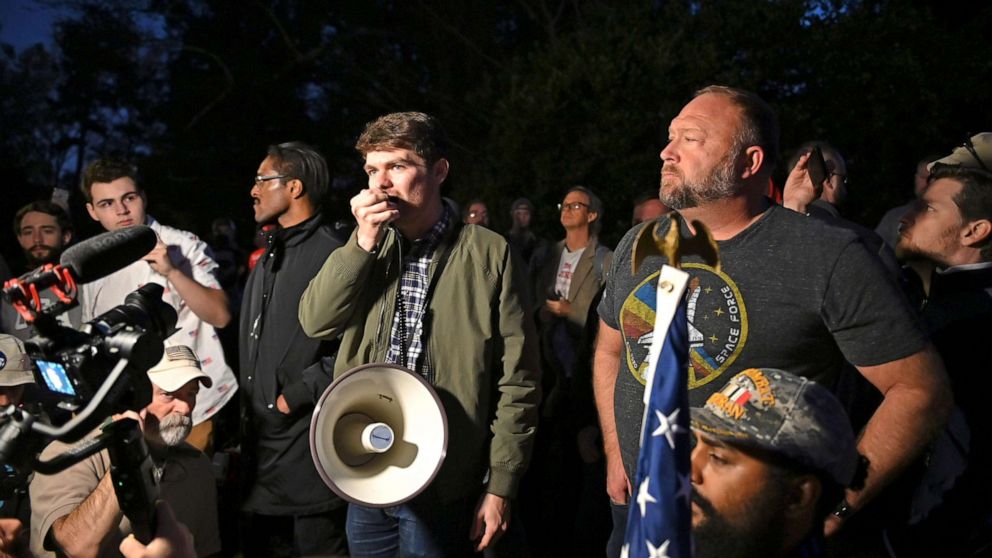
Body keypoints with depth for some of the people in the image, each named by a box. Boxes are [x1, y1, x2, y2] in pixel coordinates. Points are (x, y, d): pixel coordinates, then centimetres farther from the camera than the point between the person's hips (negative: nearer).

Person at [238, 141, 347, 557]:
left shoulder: (332, 254, -14)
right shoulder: (269, 259, 17)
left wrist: (297, 394, -17)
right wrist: (246, 413, 16)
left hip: (307, 442, -9)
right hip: (260, 441, 9)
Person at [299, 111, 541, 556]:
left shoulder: (489, 254, -9)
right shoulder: (368, 247, 7)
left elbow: (517, 382, -8)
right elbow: (316, 321, -5)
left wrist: (500, 486, -8)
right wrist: (363, 242, -15)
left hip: (442, 484, -4)